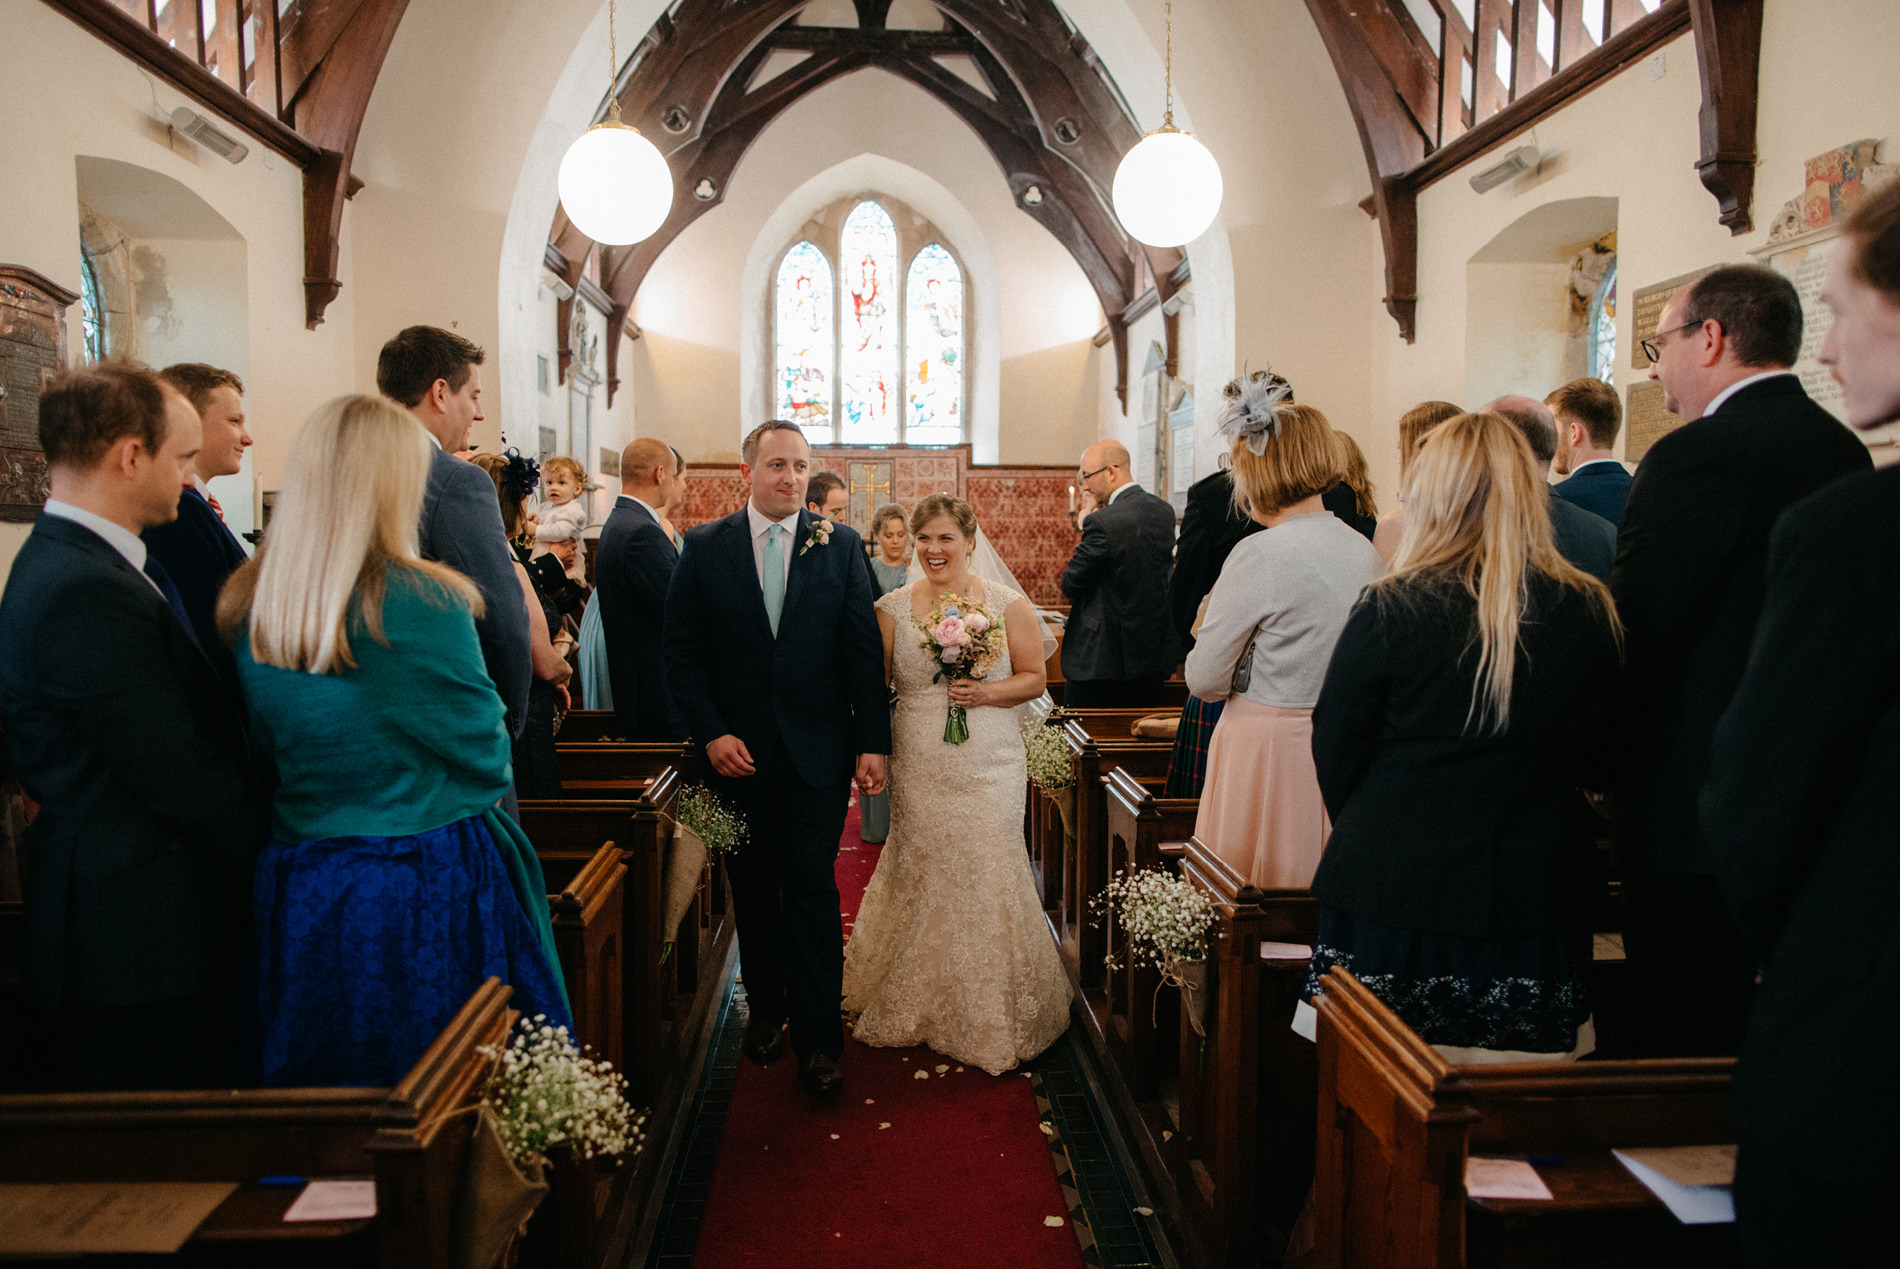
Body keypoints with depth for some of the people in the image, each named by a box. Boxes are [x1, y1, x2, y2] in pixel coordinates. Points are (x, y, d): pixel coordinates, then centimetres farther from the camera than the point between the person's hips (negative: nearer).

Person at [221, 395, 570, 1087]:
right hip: (433, 896, -5)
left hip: (296, 899, 6)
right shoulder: (424, 603, -18)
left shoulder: (245, 609, -1)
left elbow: (261, 750, 9)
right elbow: (483, 751, -9)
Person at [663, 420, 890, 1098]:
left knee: (813, 891, 0)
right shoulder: (704, 547, 1)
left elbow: (864, 652, -1)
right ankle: (765, 1009, 33)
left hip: (818, 750, -1)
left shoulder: (841, 546, 1)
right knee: (753, 889, 14)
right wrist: (711, 734, -10)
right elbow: (682, 654, 0)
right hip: (737, 752, 1)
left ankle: (817, 1039, 9)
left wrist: (872, 744, -6)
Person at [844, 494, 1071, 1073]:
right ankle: (917, 1006, 27)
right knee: (919, 877, 6)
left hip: (989, 765, -1)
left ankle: (993, 1017, 18)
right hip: (918, 768, 1)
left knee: (987, 878, -1)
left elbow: (1034, 677, 5)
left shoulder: (1007, 604, 1)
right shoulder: (893, 608, 4)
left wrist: (986, 692, -13)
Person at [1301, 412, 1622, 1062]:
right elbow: (1599, 758, 11)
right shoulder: (1590, 612, -2)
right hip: (1540, 903, 3)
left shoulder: (1389, 609, -12)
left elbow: (1335, 751, -1)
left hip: (1392, 897, -3)